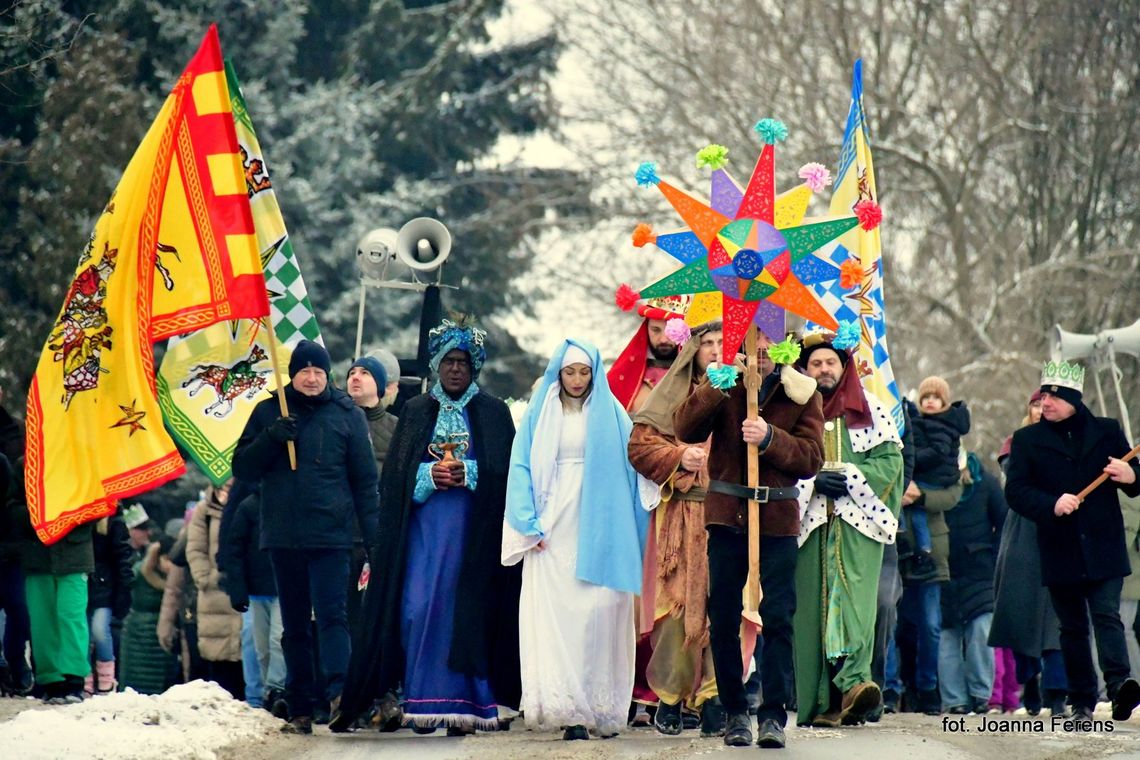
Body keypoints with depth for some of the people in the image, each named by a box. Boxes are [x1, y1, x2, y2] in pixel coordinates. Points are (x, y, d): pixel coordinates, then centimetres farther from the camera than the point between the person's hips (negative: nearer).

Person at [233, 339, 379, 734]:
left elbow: (365, 479, 6)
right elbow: (242, 468, 7)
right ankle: (300, 708, 10)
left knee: (332, 615, -17)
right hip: (283, 536, 3)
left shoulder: (347, 415, 6)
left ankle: (338, 689, -29)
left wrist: (373, 533, -2)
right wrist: (272, 438, -11)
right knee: (294, 626, 7)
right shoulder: (268, 412, 10)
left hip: (331, 537, -3)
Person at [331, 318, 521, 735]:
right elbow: (397, 472, 6)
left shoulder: (493, 413, 10)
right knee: (420, 608, -9)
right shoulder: (415, 411, 14)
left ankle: (463, 703, -5)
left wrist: (468, 473, -14)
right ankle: (424, 701, -6)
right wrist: (430, 474, -12)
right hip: (424, 526, 1)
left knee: (468, 611, -6)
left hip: (475, 528, -1)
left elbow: (506, 470, 2)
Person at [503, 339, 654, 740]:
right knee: (554, 613, -7)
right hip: (552, 528, 0)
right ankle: (566, 709, -10)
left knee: (599, 610, -6)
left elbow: (631, 465, 6)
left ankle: (599, 705, -2)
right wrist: (529, 523, -4)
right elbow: (521, 467, 6)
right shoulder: (540, 414, 10)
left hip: (597, 528, 0)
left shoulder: (610, 413, 9)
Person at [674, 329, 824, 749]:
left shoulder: (801, 393, 4)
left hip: (777, 518, -1)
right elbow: (686, 430, -8)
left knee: (777, 617, -6)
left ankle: (773, 714, -2)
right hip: (726, 513, 1)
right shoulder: (720, 381, 6)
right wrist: (717, 389, -20)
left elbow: (812, 458, -4)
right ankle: (734, 711, 12)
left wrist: (770, 438, -19)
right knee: (723, 618, 3)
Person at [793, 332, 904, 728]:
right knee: (812, 604, -4)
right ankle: (819, 702, -2)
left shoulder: (872, 412, 13)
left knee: (855, 598, -19)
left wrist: (849, 477, -10)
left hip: (858, 521, -1)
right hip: (810, 523, 1)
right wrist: (814, 481, -11)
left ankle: (853, 680, -33)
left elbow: (890, 460, 3)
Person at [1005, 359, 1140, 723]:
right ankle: (1082, 702, 9)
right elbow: (1015, 491, -1)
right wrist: (1052, 504, -18)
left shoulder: (1107, 431, 11)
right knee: (1072, 626, 5)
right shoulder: (1027, 440, 9)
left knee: (1107, 616, -15)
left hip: (1103, 548, -1)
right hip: (1060, 552, 1)